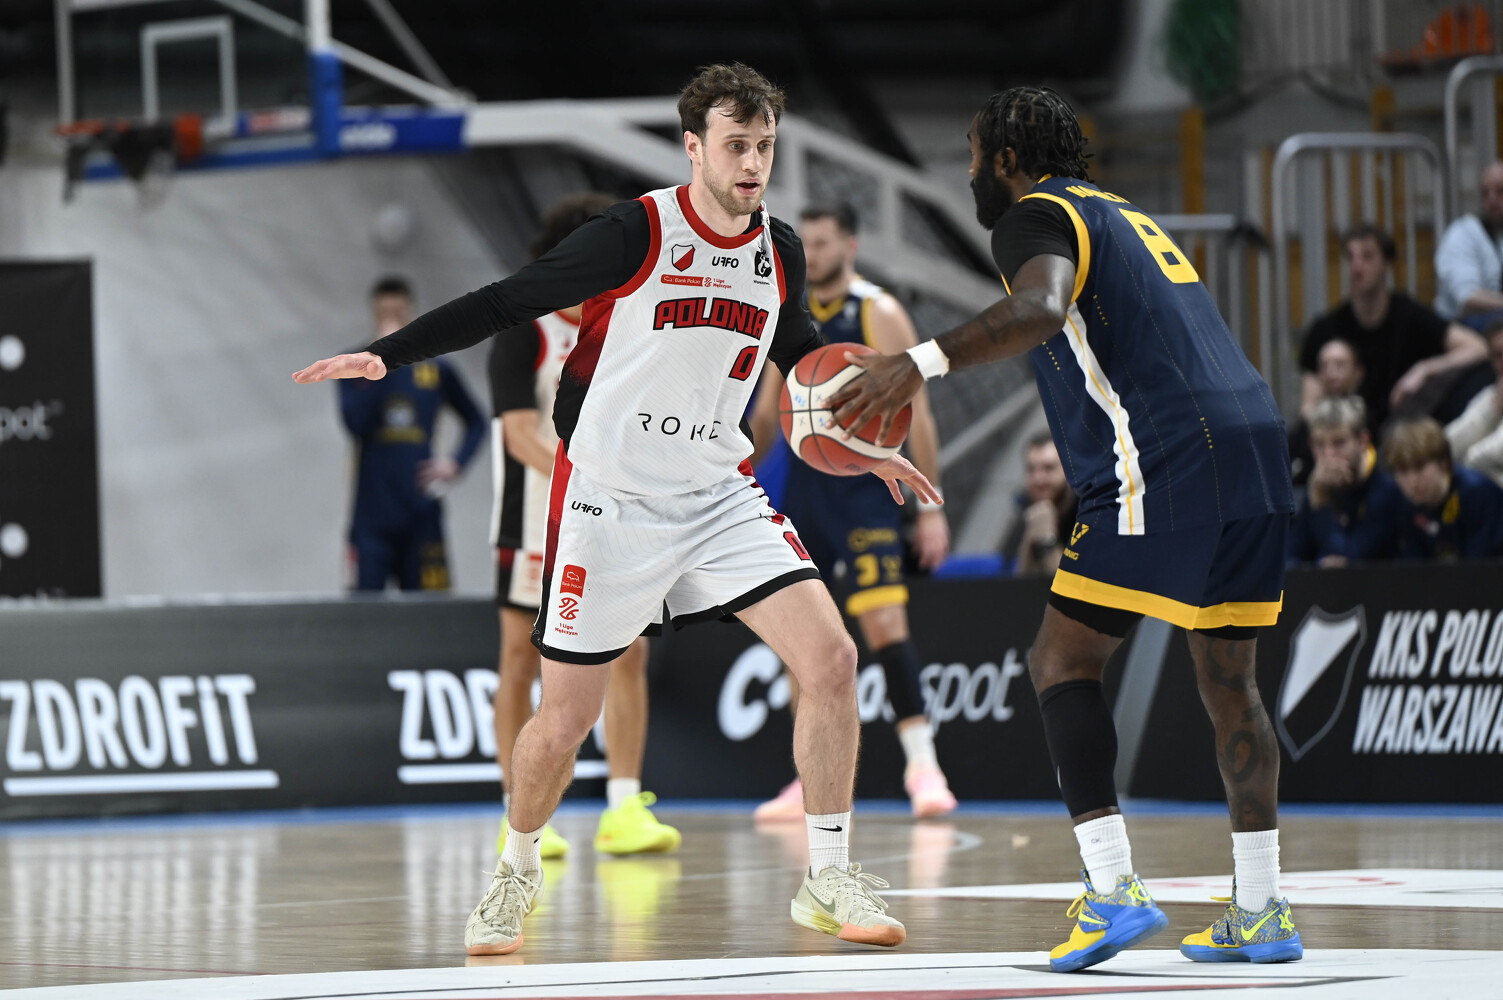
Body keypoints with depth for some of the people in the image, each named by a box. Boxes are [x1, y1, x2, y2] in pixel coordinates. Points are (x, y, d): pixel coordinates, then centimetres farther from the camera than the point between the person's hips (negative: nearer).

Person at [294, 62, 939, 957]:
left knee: (831, 657, -15)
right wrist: (387, 354, -16)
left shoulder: (780, 251, 2)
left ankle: (829, 882, -4)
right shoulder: (637, 234, -14)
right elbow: (508, 303, -10)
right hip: (611, 502, -4)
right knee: (564, 720, 0)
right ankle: (518, 872, 30)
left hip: (721, 496, 4)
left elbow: (801, 348, 22)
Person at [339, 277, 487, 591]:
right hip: (372, 515, -1)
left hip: (422, 514, 1)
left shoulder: (435, 371, 8)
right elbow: (356, 422, -14)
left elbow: (476, 422, 18)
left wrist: (456, 464, 2)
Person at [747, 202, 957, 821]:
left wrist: (931, 508, -12)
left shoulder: (878, 315, -5)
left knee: (885, 623, -15)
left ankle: (922, 764, -12)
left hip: (864, 494, -6)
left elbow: (916, 414, -8)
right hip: (802, 492, 6)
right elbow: (768, 413, 19)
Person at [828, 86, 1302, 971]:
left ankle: (1114, 889, -14)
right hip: (1256, 443, 8)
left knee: (1063, 661, -3)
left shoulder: (1036, 214, 2)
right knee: (1229, 678, 14)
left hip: (1168, 465, -8)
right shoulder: (1125, 218, 29)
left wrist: (923, 363, -30)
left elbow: (1041, 308, -21)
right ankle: (1261, 913, 12)